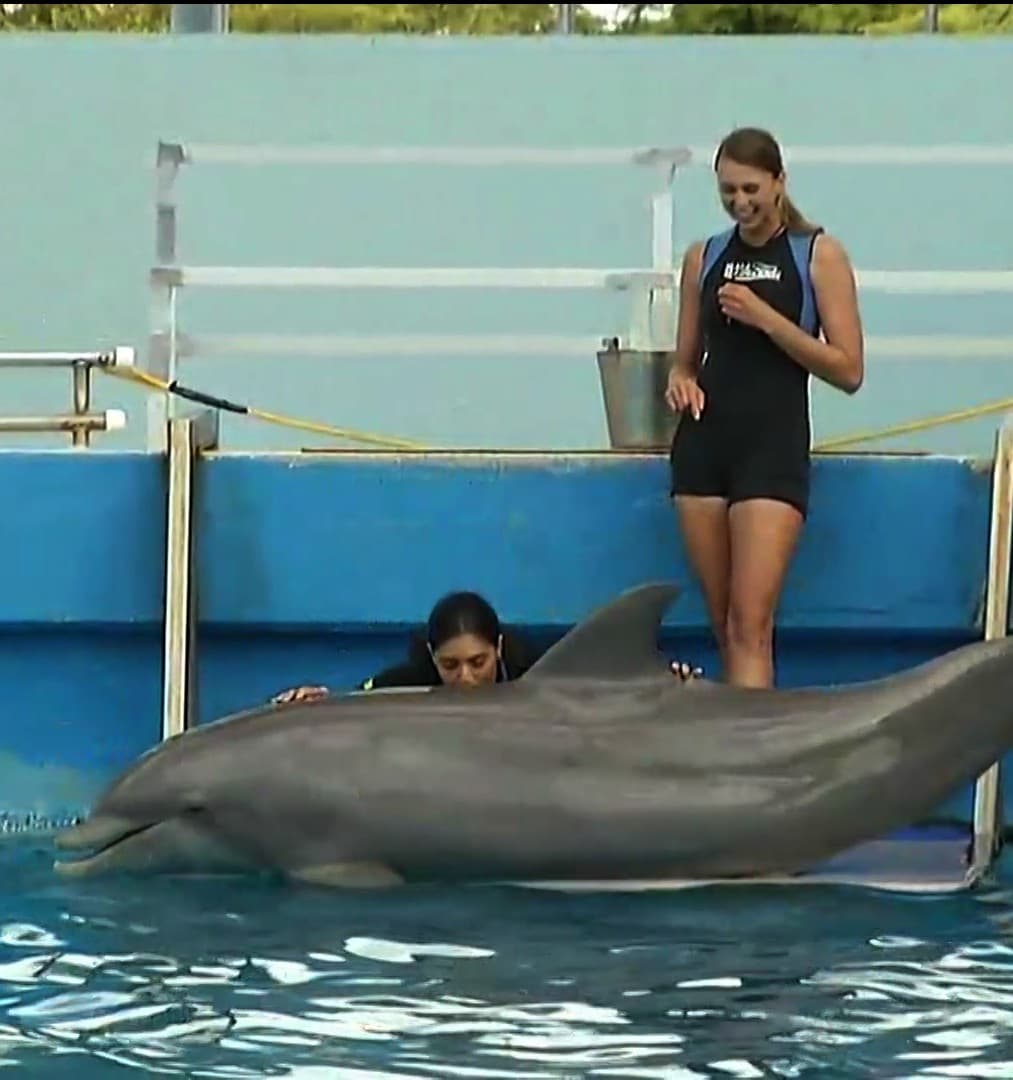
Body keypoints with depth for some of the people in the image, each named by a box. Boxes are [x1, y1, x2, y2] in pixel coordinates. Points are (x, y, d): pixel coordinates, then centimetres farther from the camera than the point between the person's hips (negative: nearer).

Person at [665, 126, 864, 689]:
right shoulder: (703, 257, 13)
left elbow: (849, 371, -4)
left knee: (751, 625, -14)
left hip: (774, 447, -5)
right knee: (724, 626, 4)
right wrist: (680, 380, -2)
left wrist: (767, 319, -13)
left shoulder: (820, 255, 1)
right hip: (703, 445, 5)